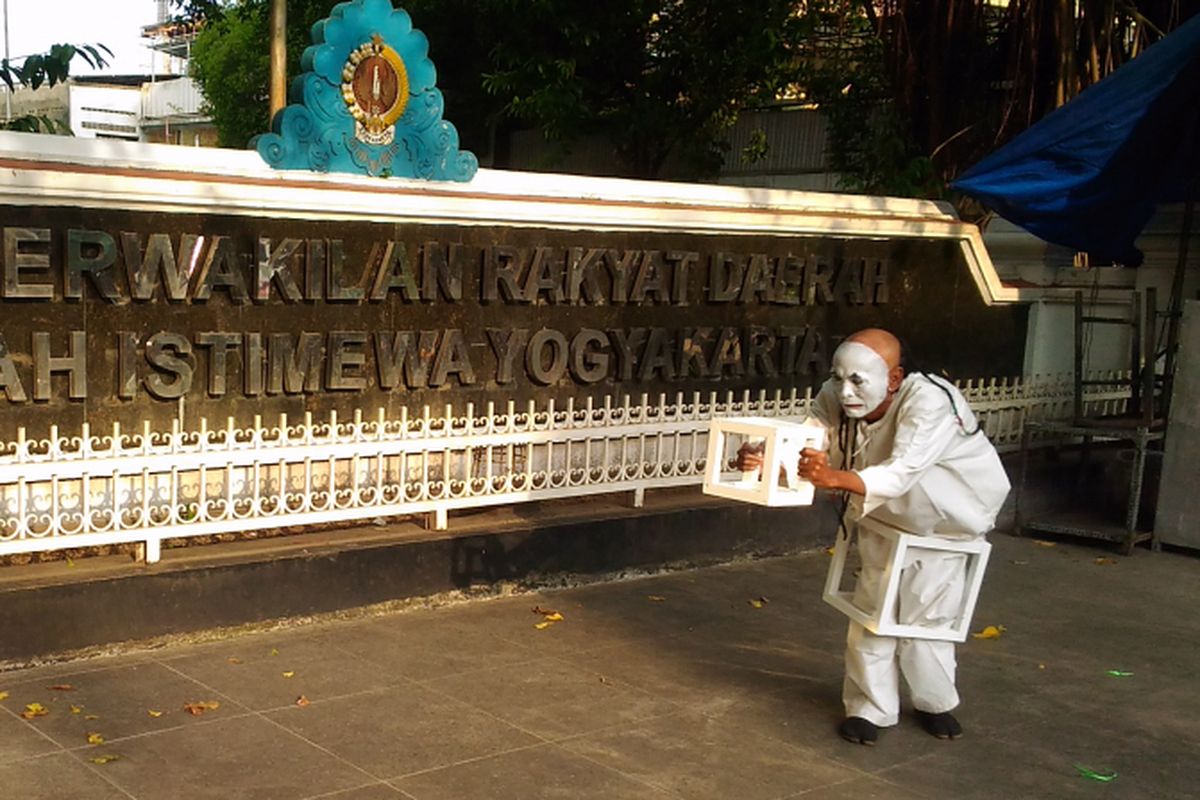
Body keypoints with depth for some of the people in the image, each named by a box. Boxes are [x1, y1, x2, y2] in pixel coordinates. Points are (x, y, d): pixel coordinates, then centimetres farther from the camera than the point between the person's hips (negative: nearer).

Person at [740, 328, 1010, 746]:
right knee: (873, 609, 3)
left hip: (947, 519, -4)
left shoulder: (930, 402, -39)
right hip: (886, 520, 4)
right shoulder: (835, 400, -23)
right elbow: (803, 448, -28)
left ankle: (935, 703, 26)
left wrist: (836, 478, -67)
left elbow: (900, 474, -50)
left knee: (926, 614, 3)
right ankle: (871, 708, 17)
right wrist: (763, 460, -51)